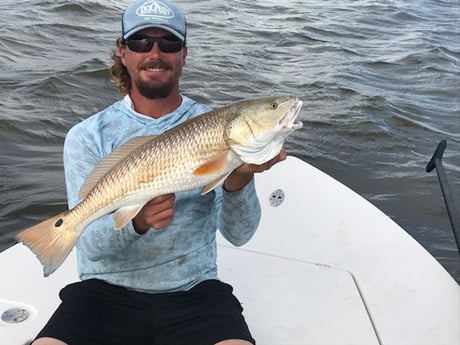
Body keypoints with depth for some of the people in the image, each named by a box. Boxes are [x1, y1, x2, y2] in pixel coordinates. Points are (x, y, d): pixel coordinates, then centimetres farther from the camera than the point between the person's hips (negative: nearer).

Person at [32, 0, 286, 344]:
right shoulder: (87, 136, 0)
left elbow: (239, 234, -8)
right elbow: (91, 246, -8)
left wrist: (238, 182, -29)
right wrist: (136, 222, -29)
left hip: (193, 292, 1)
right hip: (107, 291, 0)